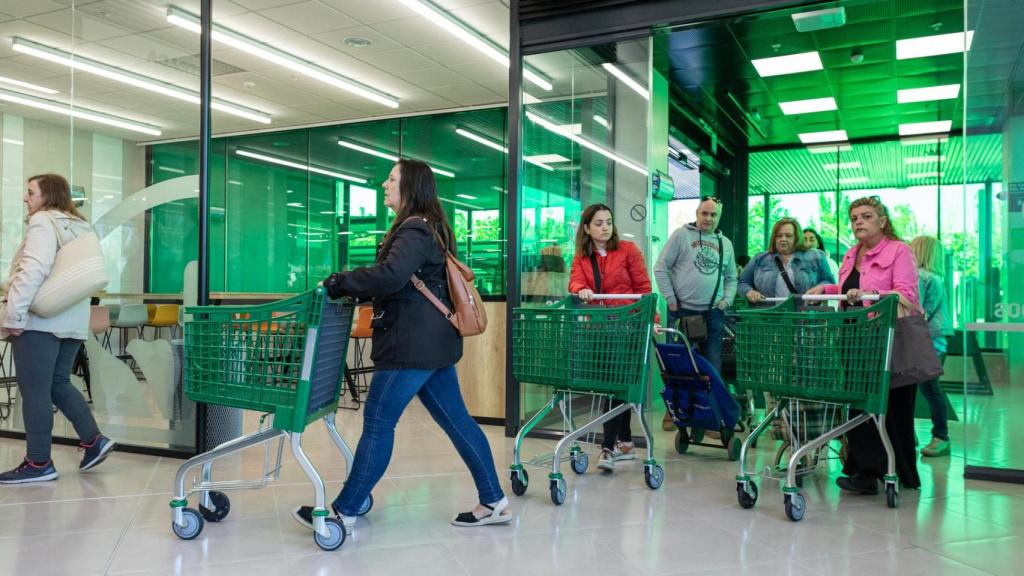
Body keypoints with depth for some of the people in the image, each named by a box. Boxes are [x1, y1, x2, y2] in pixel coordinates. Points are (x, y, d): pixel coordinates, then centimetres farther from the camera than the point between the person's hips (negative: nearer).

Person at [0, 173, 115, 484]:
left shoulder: (43, 221, -7)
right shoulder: (79, 226, 18)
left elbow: (33, 271, -20)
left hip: (41, 319, -8)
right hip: (71, 321, 9)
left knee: (34, 390, -2)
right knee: (58, 383, 17)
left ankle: (38, 463, 3)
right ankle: (93, 440, 13)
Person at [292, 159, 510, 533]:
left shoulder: (415, 230, -13)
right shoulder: (430, 229, 18)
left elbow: (389, 276, -29)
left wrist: (336, 284, -18)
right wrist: (350, 289, 14)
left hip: (411, 344, -10)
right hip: (433, 341, 10)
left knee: (378, 423, -2)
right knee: (456, 420, 11)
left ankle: (345, 512, 8)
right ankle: (494, 502, 16)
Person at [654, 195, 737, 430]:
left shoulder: (725, 244, 14)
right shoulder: (681, 234, 0)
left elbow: (731, 278, 20)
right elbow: (661, 268, -3)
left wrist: (727, 299, 3)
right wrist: (670, 299, -7)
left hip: (713, 314, 4)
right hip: (682, 311, -3)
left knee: (712, 367, 6)